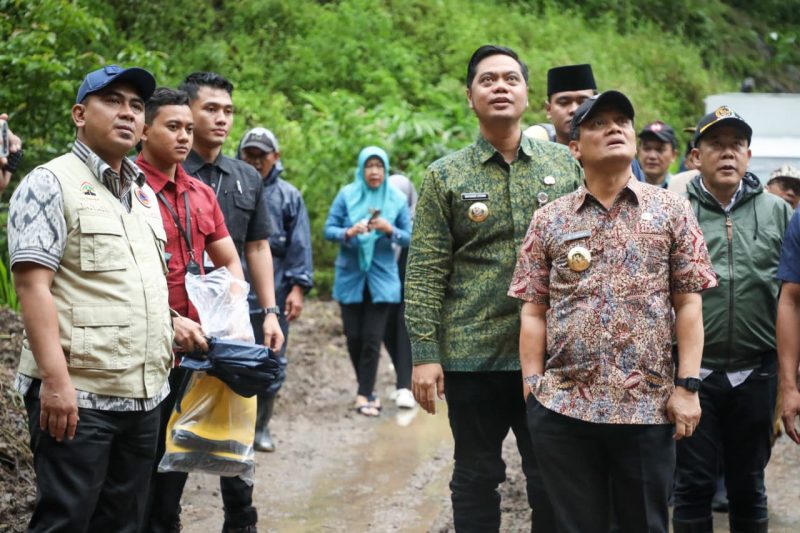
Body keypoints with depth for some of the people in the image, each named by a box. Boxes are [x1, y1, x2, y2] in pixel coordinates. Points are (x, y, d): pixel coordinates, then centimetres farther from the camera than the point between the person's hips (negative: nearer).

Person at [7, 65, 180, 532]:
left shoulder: (145, 195, 19)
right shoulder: (51, 184, -5)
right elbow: (33, 285, -14)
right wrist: (55, 380, -22)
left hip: (145, 394, 7)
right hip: (77, 394, -7)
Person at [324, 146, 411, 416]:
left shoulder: (397, 199, 2)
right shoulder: (347, 195, -1)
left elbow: (407, 237, 3)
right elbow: (329, 230, -3)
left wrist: (389, 230, -17)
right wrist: (349, 232, -22)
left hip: (381, 277, 0)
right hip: (350, 275, 0)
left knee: (372, 339, -6)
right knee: (354, 337, 4)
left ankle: (364, 396, 0)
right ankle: (367, 388, 23)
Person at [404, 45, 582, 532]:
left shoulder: (565, 164, 6)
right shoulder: (446, 176, 1)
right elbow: (425, 273, -3)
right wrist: (424, 354, -10)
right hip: (472, 356, -1)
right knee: (477, 478, 9)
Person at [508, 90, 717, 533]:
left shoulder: (671, 211, 5)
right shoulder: (548, 221, 7)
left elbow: (688, 305, 2)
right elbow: (533, 312, 6)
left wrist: (687, 386, -5)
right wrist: (532, 388, -1)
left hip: (648, 406, -1)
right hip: (562, 407, 1)